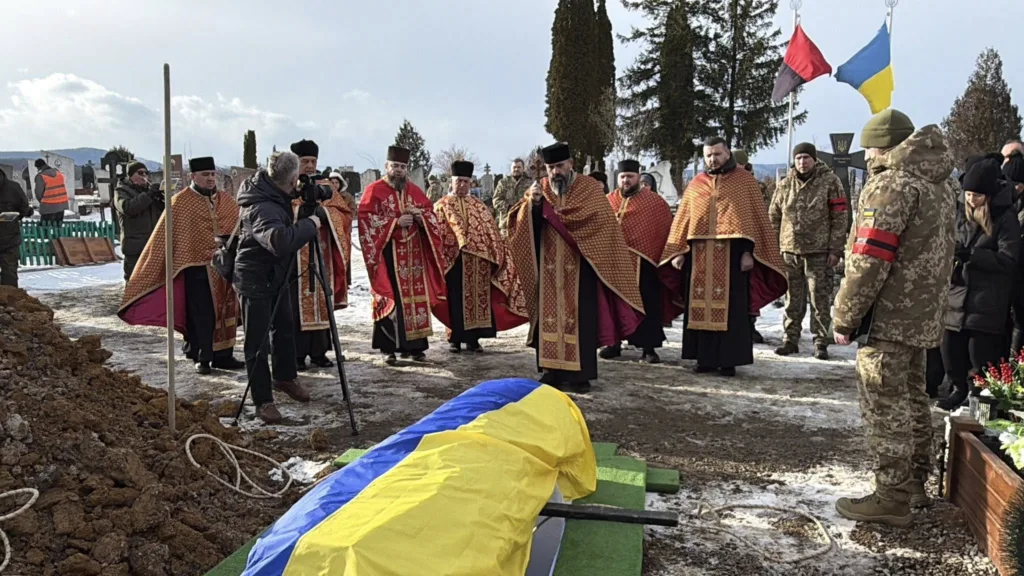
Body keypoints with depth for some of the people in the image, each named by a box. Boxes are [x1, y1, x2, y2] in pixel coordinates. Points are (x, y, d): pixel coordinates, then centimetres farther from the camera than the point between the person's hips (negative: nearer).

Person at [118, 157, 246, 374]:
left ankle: (223, 355, 18)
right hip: (197, 267, -4)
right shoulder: (181, 202, -3)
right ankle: (202, 358, 13)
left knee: (225, 312, 9)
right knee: (201, 315, 2)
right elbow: (164, 237, -2)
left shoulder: (226, 200, 9)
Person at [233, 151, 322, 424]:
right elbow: (280, 241, -49)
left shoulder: (267, 188, -6)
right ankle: (263, 401, 7)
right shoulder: (262, 208, -33)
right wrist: (309, 224, -34)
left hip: (276, 274, 10)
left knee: (285, 327, 21)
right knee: (258, 343, -1)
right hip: (255, 279, -10)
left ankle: (284, 378, 40)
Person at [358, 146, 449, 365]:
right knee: (390, 300, -5)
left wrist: (420, 216, -8)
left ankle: (414, 344, 11)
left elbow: (432, 216, 14)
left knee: (415, 297, 4)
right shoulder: (374, 191, -1)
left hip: (414, 254, 5)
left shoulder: (415, 191, 14)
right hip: (389, 254, -4)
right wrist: (396, 222, -16)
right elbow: (367, 221, -10)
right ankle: (388, 347, 1)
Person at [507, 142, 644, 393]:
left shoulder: (589, 187, -1)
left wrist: (550, 211, -14)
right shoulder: (539, 188, 9)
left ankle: (579, 373, 3)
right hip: (549, 266, 3)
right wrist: (532, 202, -21)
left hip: (579, 266, -3)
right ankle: (553, 370, 12)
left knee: (579, 316, -3)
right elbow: (519, 221, 1)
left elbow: (597, 219, -18)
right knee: (550, 315, 4)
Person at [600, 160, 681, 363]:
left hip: (643, 263, -3)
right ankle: (614, 343, 20)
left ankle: (649, 348, 9)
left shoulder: (655, 201, 1)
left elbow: (668, 230, 1)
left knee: (647, 306, 2)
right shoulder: (608, 201, 9)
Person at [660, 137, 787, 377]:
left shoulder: (745, 181, 4)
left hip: (732, 253, -3)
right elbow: (682, 219, 12)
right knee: (701, 305, 5)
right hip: (699, 255, 3)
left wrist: (748, 251, -8)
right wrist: (678, 252, 4)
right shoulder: (695, 184, 13)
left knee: (731, 307, 0)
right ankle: (705, 358, 13)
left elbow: (755, 217, 0)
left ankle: (729, 360, 6)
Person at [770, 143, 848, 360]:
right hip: (790, 251, 3)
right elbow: (773, 216, 14)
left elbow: (839, 218, -4)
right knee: (793, 299, 9)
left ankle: (821, 342, 9)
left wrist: (835, 250, -8)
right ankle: (791, 339, 18)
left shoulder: (830, 182, -3)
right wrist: (775, 246, 8)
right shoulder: (785, 185, 7)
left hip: (819, 252, -3)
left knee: (820, 300, 1)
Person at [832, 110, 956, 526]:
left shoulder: (892, 184, -16)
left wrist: (844, 318, -14)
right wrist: (927, 305, 19)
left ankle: (892, 499, 5)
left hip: (888, 318, -10)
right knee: (912, 400, 18)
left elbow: (869, 262, -20)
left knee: (885, 408, -2)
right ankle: (915, 484, 30)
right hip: (923, 317, 10)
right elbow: (940, 255, 18)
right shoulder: (938, 185, 15)